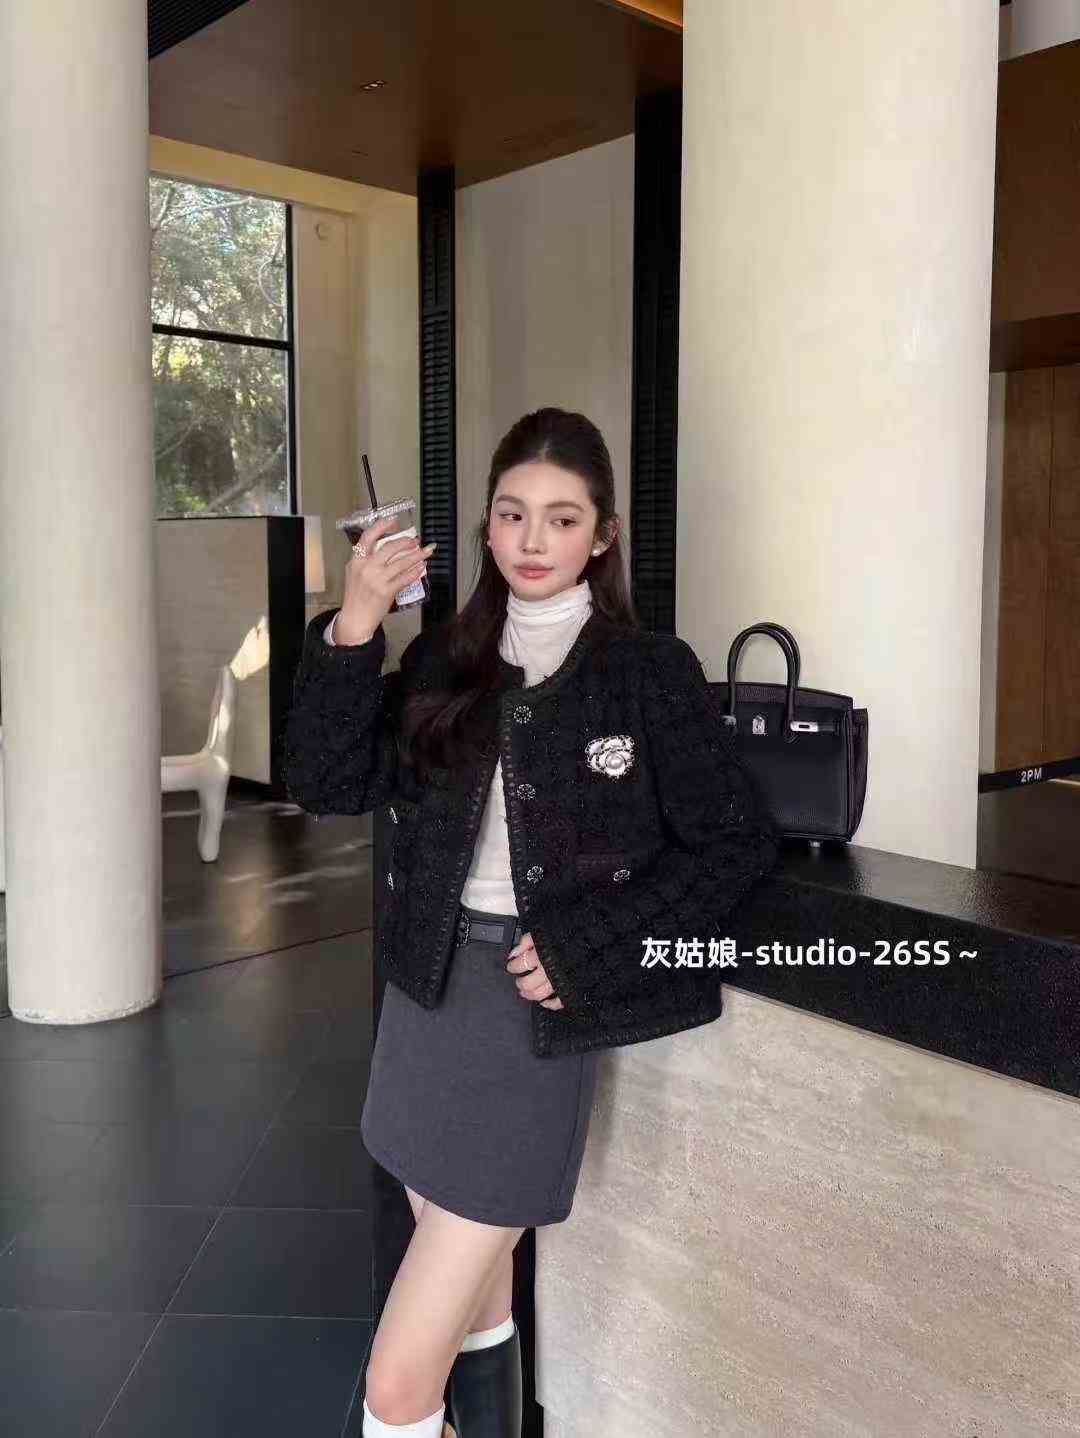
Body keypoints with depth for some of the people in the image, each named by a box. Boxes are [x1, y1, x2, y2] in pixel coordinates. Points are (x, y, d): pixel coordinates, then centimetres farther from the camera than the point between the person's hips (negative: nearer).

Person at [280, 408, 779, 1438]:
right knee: (474, 1288, 23)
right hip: (431, 991, 5)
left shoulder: (650, 672, -7)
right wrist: (351, 629, -16)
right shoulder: (445, 663, 5)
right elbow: (327, 783, -4)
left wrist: (580, 949, -13)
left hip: (536, 1012, -5)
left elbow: (736, 846, -6)